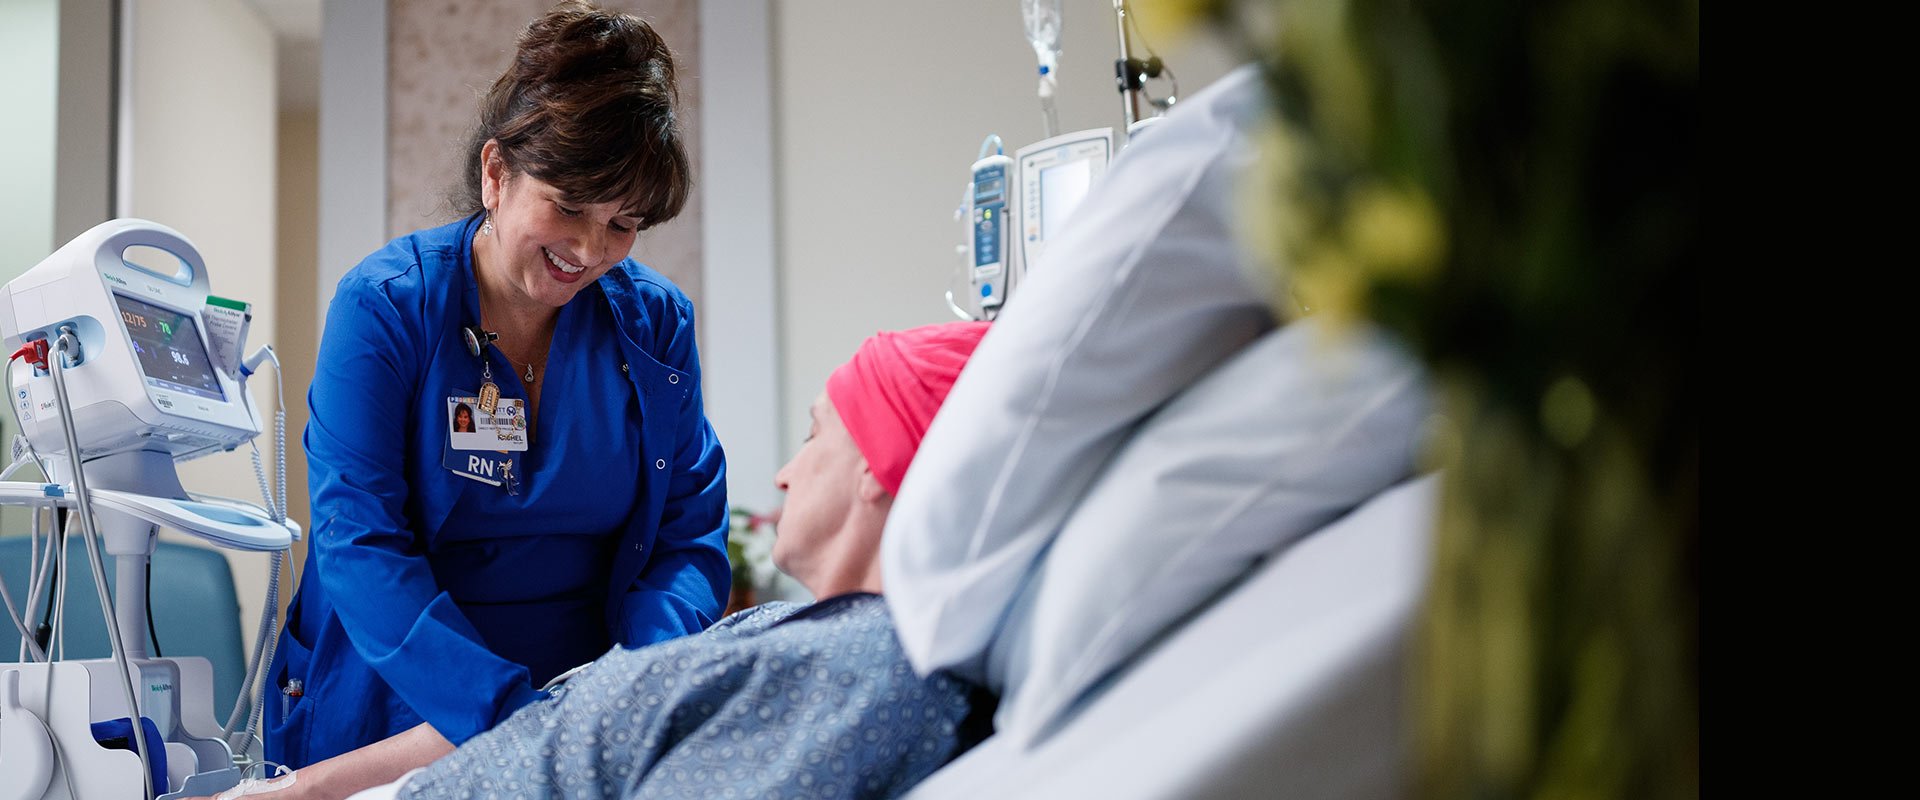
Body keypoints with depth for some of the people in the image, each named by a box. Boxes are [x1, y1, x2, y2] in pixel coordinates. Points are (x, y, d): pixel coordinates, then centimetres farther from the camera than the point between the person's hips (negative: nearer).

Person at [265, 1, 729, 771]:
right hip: (389, 719, -2)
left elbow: (690, 537, 2)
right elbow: (359, 547, -15)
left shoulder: (657, 323, 2)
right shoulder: (384, 305, -7)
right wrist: (513, 717, -27)